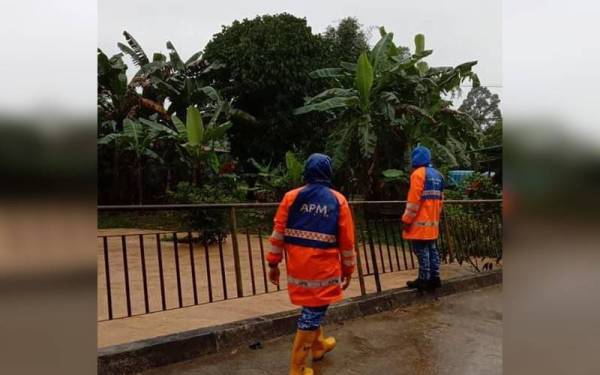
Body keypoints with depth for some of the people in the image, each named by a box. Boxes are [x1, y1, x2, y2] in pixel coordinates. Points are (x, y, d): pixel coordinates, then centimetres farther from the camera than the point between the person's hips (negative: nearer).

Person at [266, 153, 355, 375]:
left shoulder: (291, 197, 0)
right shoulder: (338, 201, -3)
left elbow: (278, 234, -1)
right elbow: (347, 241, -1)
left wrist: (273, 264, 6)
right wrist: (348, 269, 9)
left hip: (298, 266, 4)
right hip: (324, 268, -3)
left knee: (312, 308, 25)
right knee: (312, 313, 5)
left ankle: (318, 346, 46)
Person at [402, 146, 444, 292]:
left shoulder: (418, 173, -12)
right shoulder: (438, 175, 14)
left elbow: (414, 200, -17)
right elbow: (440, 199, 18)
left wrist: (407, 220, -13)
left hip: (420, 221, -9)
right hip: (432, 221, 9)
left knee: (421, 250, -4)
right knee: (431, 249, 13)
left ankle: (424, 280, -1)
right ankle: (434, 278, 17)